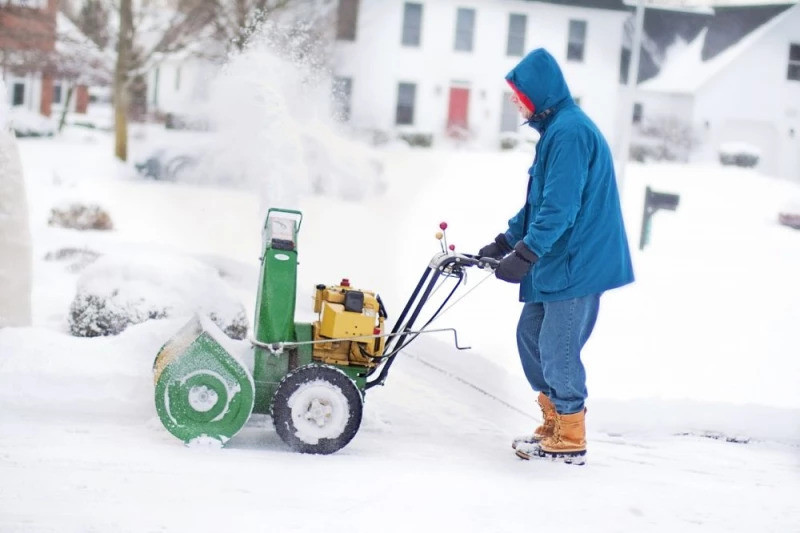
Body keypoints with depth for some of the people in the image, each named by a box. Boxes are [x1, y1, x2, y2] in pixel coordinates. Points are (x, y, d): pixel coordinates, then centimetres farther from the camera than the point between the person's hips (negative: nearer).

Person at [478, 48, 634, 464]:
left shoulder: (570, 132, -18)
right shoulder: (556, 130, 15)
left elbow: (560, 207, -25)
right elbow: (538, 202, 21)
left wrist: (525, 254, -26)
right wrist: (503, 243, 19)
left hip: (577, 263, -10)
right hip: (558, 262, 10)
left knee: (558, 351, -4)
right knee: (530, 335, 16)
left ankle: (570, 441, 9)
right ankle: (554, 425, 26)